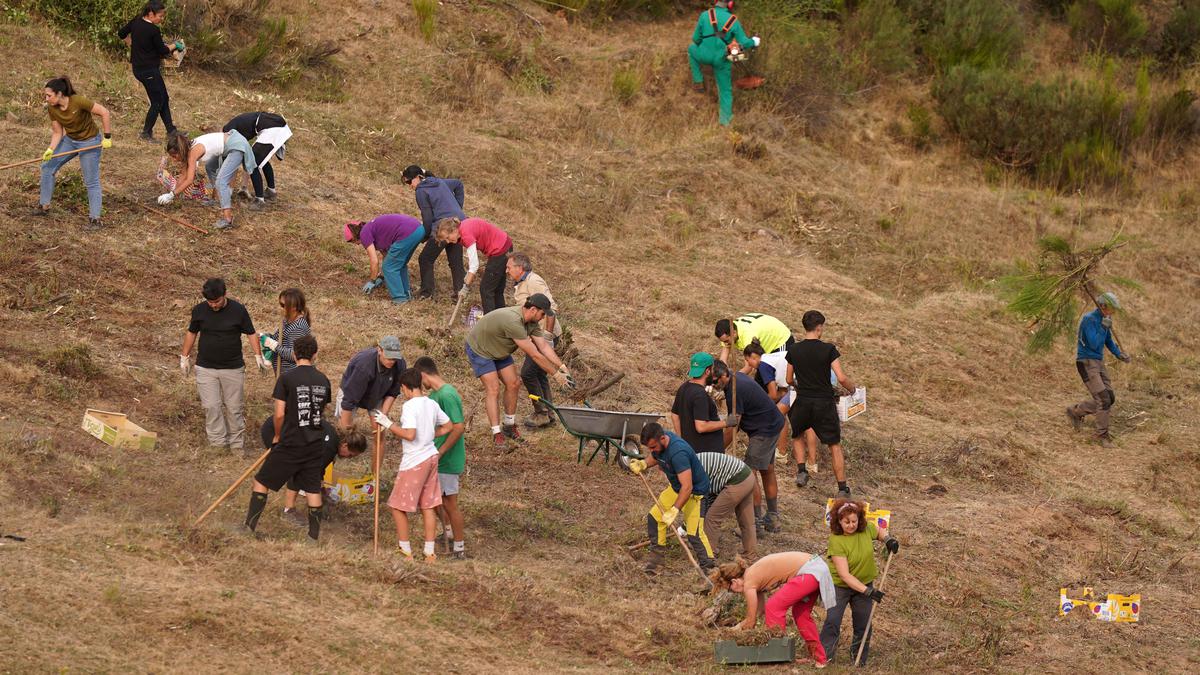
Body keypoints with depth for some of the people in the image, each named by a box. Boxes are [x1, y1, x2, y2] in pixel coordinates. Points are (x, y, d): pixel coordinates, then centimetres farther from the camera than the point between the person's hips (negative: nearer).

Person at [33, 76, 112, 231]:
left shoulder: (79, 101, -31)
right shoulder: (52, 109, -11)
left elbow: (104, 113, -24)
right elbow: (57, 132, -3)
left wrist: (107, 137, -21)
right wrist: (50, 150, -19)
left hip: (90, 142, -7)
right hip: (69, 140, 7)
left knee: (91, 182, -4)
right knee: (47, 166, 8)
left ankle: (95, 220, 3)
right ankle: (44, 205, 23)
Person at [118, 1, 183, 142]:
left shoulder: (135, 22, 0)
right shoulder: (153, 30, -22)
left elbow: (121, 34, 14)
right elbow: (163, 50, -12)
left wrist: (131, 45, 24)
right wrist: (175, 45, 5)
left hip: (138, 68, 9)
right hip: (149, 70, -9)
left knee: (164, 98, 16)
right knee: (158, 102, 4)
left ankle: (171, 131, 20)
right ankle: (146, 133, 10)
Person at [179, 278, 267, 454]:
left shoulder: (238, 310, -7)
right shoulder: (199, 310, -2)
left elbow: (250, 333, 2)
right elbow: (191, 333, 13)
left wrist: (258, 355, -7)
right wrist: (185, 357, 13)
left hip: (233, 368, -1)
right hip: (206, 367, 1)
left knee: (234, 407, 3)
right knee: (211, 407, -3)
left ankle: (236, 443, 14)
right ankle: (217, 443, 4)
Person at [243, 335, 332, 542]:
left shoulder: (286, 379, -11)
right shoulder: (323, 380, 4)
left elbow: (279, 414, -12)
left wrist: (277, 436, 6)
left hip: (290, 444, -4)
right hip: (316, 445, 4)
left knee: (261, 482, 8)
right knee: (313, 490, 10)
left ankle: (249, 526, 7)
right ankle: (315, 535, 12)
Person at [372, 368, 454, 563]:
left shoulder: (409, 406, -18)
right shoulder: (432, 404, 5)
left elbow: (409, 434, -27)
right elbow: (449, 426, 16)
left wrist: (388, 424, -18)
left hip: (414, 462, -8)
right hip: (431, 457, 8)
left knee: (398, 507, 5)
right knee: (428, 506, 13)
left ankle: (406, 552, 8)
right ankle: (430, 552, 14)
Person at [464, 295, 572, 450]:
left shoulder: (531, 322, -10)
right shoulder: (513, 322, -39)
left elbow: (544, 346, -2)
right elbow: (534, 355, -34)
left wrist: (562, 367, -12)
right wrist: (556, 374, -27)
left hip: (499, 351, 9)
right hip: (479, 349, -9)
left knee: (512, 384, 4)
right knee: (493, 389, -15)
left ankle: (509, 427, 18)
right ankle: (497, 435, -12)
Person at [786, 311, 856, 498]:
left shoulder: (793, 350, -1)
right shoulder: (828, 349, -10)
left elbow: (789, 380, 9)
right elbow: (841, 378, -14)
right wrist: (852, 388, 7)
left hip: (803, 402, 2)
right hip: (825, 402, -2)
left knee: (797, 436, 29)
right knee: (835, 445, 7)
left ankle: (801, 470, 11)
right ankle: (842, 488, 3)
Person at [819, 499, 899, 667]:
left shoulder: (866, 529, -13)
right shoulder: (836, 540, -28)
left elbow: (880, 531, 14)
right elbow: (844, 575, -31)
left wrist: (888, 539, -10)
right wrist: (868, 591, -35)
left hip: (864, 583, 4)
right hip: (840, 586, -4)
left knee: (863, 625, 7)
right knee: (832, 621, -12)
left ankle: (860, 660, 21)